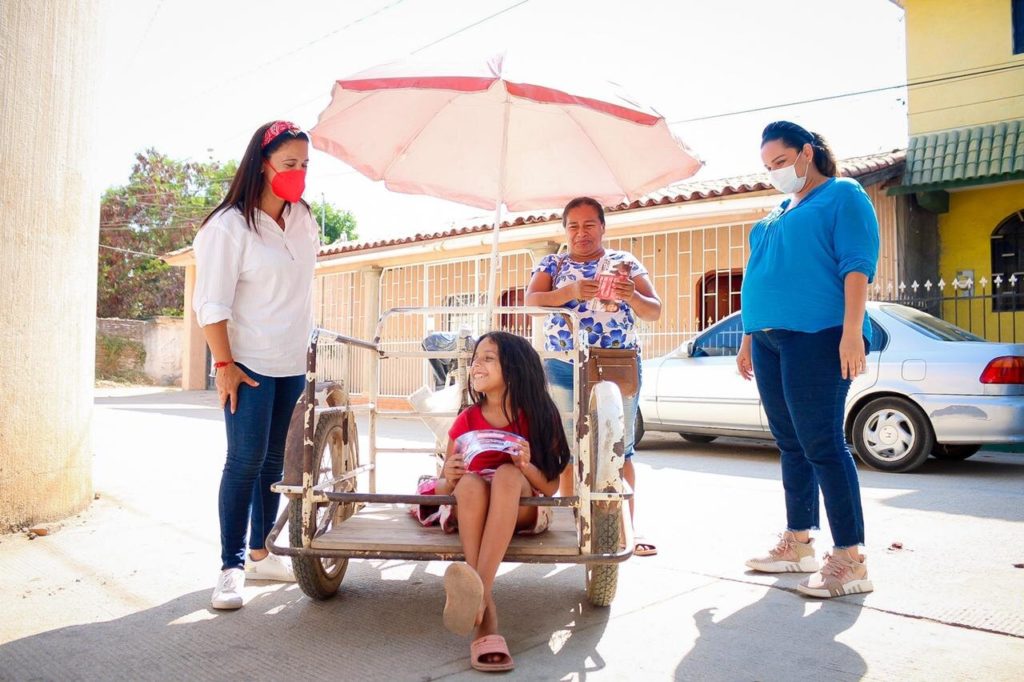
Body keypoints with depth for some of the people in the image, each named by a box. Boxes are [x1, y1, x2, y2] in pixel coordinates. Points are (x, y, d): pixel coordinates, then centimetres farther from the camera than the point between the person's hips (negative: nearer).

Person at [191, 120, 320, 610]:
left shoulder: (304, 220, 9)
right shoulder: (230, 225, -10)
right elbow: (211, 302, -12)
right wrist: (224, 364, -15)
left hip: (293, 364, 6)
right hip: (250, 364, -6)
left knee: (274, 461, 11)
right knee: (245, 462, -6)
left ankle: (259, 553, 23)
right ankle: (231, 567, 5)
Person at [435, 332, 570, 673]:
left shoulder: (538, 416, -3)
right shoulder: (466, 420, 2)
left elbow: (550, 488, -4)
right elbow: (444, 487, 5)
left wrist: (526, 465, -25)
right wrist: (448, 480, -20)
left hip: (522, 511, -1)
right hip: (472, 510, 2)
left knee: (507, 474, -34)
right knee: (470, 482, -34)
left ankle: (478, 589, -47)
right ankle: (486, 615, -44)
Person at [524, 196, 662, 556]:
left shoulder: (625, 262, 10)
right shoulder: (552, 264, 11)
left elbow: (654, 312, 4)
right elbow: (531, 301, -6)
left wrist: (632, 297, -18)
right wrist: (571, 291, -23)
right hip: (563, 368, 1)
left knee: (619, 449, -1)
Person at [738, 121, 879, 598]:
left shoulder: (843, 196, 2)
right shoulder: (779, 213, 24)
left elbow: (857, 266, -10)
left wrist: (852, 331, -21)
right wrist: (749, 338, 21)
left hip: (817, 338, -7)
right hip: (770, 339, 8)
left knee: (821, 445, -11)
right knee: (791, 445, 9)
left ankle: (850, 559, -5)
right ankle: (798, 544, 18)